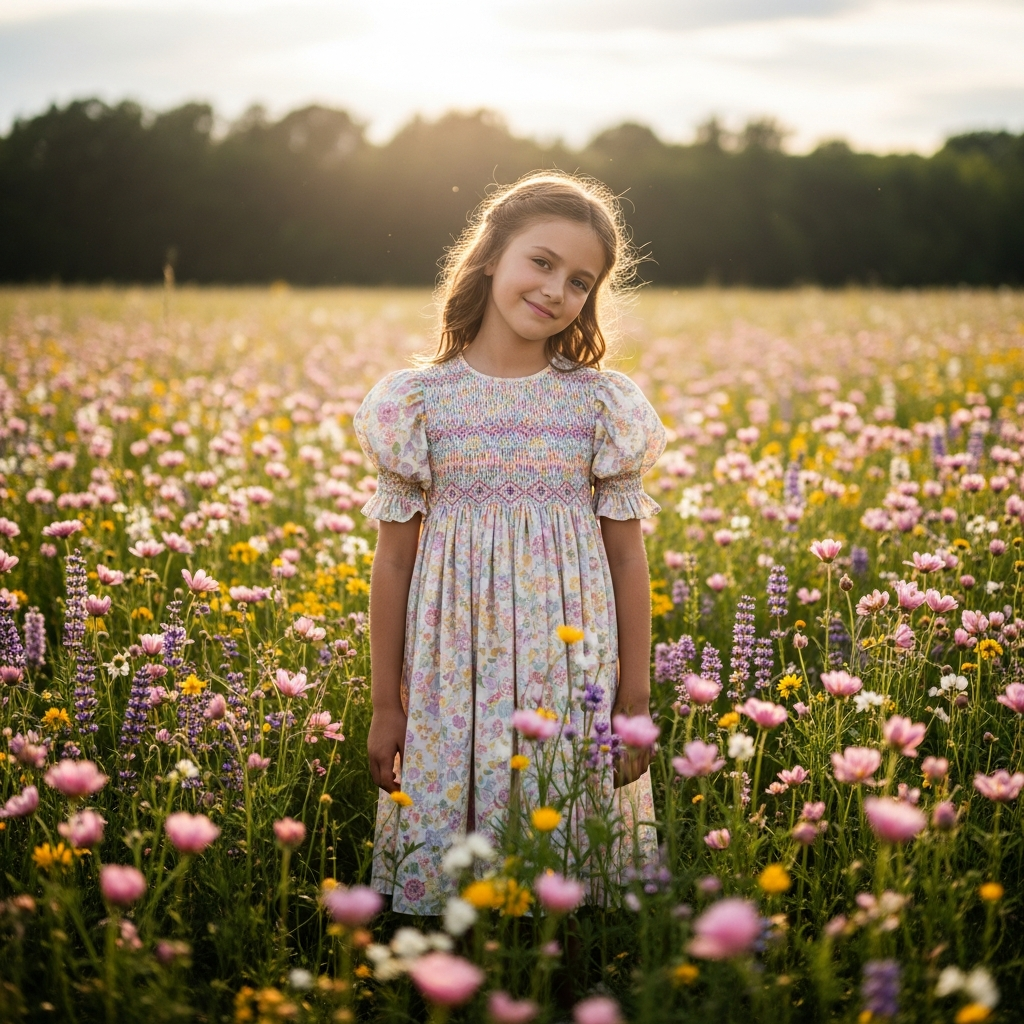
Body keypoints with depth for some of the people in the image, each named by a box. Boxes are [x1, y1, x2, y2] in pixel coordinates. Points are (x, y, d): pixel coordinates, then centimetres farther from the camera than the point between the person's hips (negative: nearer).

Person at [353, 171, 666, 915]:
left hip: (573, 682, 0)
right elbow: (394, 561, 4)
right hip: (453, 687, 0)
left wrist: (636, 703, 2)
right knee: (448, 862, 4)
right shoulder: (419, 401, 0)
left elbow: (628, 558, 4)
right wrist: (386, 707, 4)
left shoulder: (601, 404, 2)